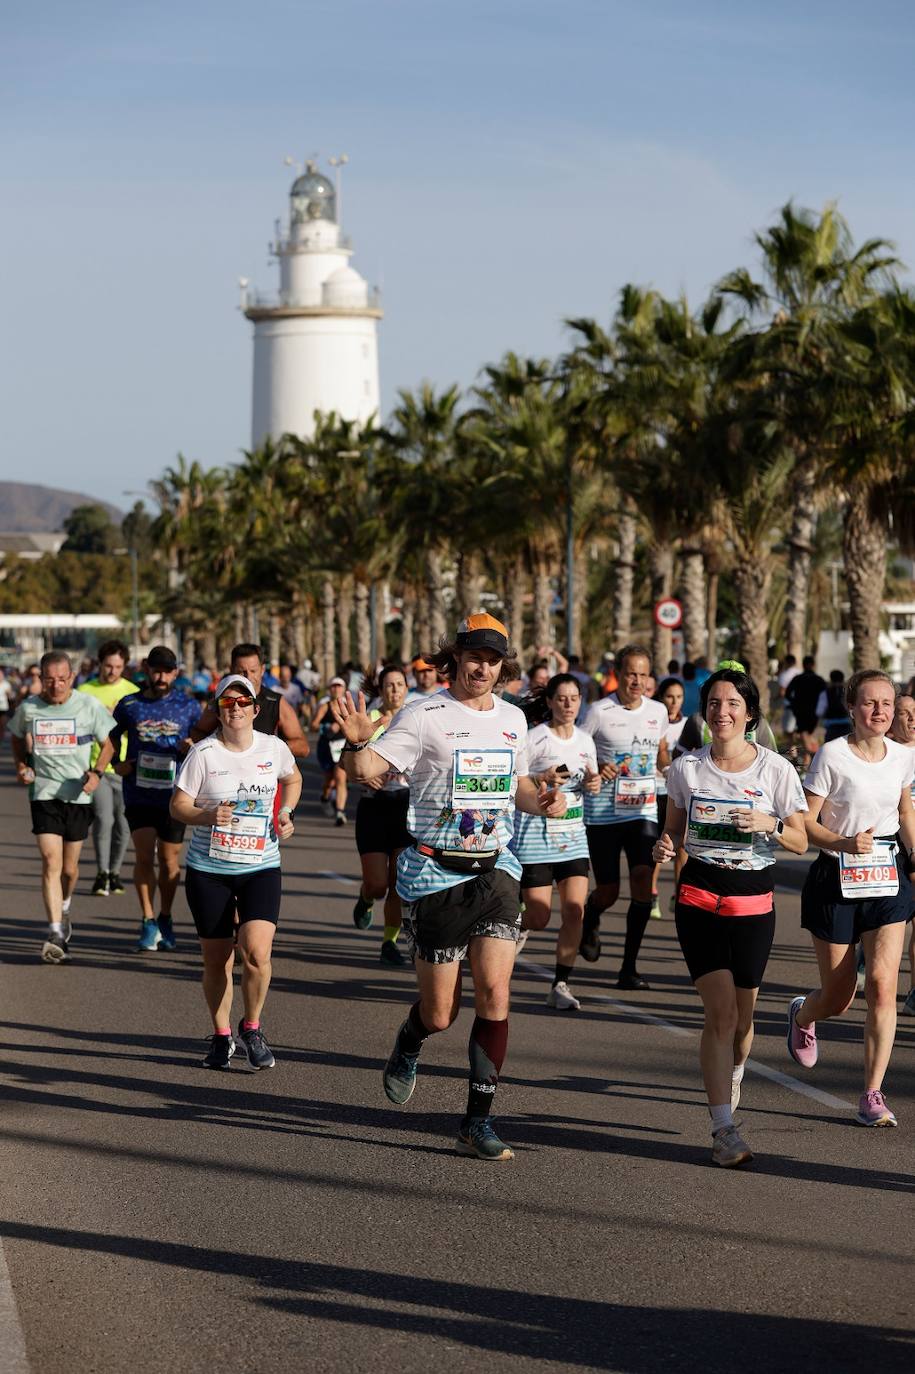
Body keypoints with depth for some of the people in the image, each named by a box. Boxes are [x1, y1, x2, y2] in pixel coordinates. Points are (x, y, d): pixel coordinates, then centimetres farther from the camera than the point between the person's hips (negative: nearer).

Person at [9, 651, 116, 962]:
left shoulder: (90, 706, -5)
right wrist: (21, 766, 1)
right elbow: (17, 740, 18)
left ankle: (64, 909, 43)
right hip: (43, 793, -1)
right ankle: (56, 934, -17)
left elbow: (108, 743, 7)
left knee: (69, 867, 10)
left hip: (78, 794, 1)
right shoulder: (27, 709, -2)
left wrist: (97, 772, -8)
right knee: (51, 862, -15)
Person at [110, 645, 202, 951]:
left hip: (174, 796, 0)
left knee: (169, 859, 8)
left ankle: (165, 919, 25)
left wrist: (191, 749, -9)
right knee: (144, 856, -8)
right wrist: (116, 764, 1)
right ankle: (148, 923, -2)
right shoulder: (129, 705, 4)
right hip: (139, 794, 0)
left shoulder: (189, 707, 3)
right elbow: (111, 739, 18)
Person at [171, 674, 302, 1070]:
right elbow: (177, 806, -4)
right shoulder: (203, 753, -7)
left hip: (261, 867, 1)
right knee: (216, 960, 4)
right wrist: (208, 816, -23)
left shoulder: (274, 748, 1)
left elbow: (293, 778, 23)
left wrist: (286, 812, 6)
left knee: (257, 952, -16)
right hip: (209, 869, -1)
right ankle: (221, 1036, 26)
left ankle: (252, 1028, 8)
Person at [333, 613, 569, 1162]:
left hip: (494, 868, 4)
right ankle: (409, 1045, 39)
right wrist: (358, 742, -36)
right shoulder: (425, 716, -8)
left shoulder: (513, 718, 10)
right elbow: (364, 770, -14)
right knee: (441, 1013, 0)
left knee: (494, 989, -12)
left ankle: (479, 1121, -2)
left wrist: (541, 801, 3)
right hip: (436, 870, -4)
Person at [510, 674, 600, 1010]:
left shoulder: (585, 741, 9)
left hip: (573, 833, 5)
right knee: (538, 918, -5)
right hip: (535, 833, -5)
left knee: (574, 910, -7)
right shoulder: (534, 739, -9)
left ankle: (560, 986, 1)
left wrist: (593, 783, 1)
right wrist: (541, 779, -23)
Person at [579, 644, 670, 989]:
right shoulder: (600, 712, -7)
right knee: (608, 891, 4)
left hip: (643, 810, 3)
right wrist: (595, 771, -20)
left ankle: (629, 967, -5)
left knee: (643, 880, -13)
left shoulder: (658, 712, 6)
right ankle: (589, 922, 43)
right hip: (602, 814, -3)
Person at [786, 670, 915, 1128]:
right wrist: (843, 843, -29)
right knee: (838, 997, 6)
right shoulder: (832, 755, -12)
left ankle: (872, 1096, -6)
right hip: (835, 882, -3)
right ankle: (803, 1015, 45)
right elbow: (805, 823, -12)